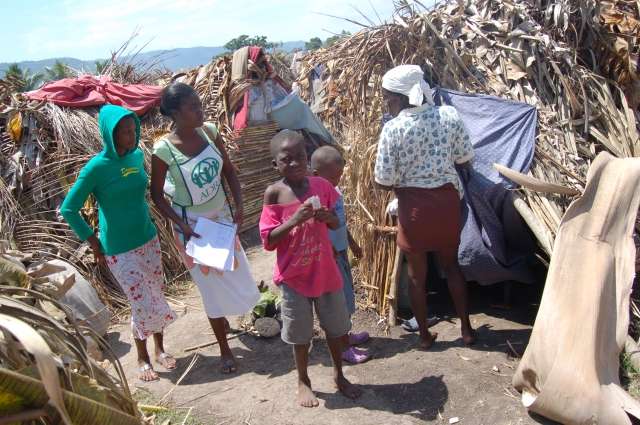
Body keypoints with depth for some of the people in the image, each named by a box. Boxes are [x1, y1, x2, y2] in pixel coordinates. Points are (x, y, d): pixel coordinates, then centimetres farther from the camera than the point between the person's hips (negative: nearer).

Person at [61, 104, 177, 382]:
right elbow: (68, 209, -12)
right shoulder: (96, 167, -18)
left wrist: (145, 222, 14)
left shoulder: (138, 156, -1)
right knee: (143, 305, -1)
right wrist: (95, 244, -8)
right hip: (119, 251, -5)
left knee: (158, 295, 13)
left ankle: (159, 349, 34)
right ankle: (142, 358, 24)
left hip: (149, 241, 5)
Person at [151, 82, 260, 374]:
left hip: (222, 216, 5)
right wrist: (181, 225, -19)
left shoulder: (209, 132, -10)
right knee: (212, 285, 7)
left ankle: (222, 318, 50)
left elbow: (229, 171, 2)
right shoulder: (164, 150, -22)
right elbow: (156, 195, -11)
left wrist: (239, 206, -8)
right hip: (192, 226, -5)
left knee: (236, 274, 17)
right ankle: (225, 350, 28)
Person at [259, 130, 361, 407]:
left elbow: (336, 225, 7)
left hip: (325, 271, 3)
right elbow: (268, 242, -14)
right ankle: (303, 382, 36)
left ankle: (338, 375, 40)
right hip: (293, 276, -3)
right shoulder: (274, 193, -14)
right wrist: (294, 220, -27)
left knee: (336, 327, 17)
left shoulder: (321, 186, -6)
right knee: (300, 333, 13)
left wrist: (327, 217, -15)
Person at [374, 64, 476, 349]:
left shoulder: (393, 129, -16)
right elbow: (465, 160, 3)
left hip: (413, 205, -3)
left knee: (417, 274, 14)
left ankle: (425, 335, 28)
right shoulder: (449, 116, -6)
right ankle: (466, 329, 30)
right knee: (451, 265, 22)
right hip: (447, 199, 3)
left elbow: (384, 182, -13)